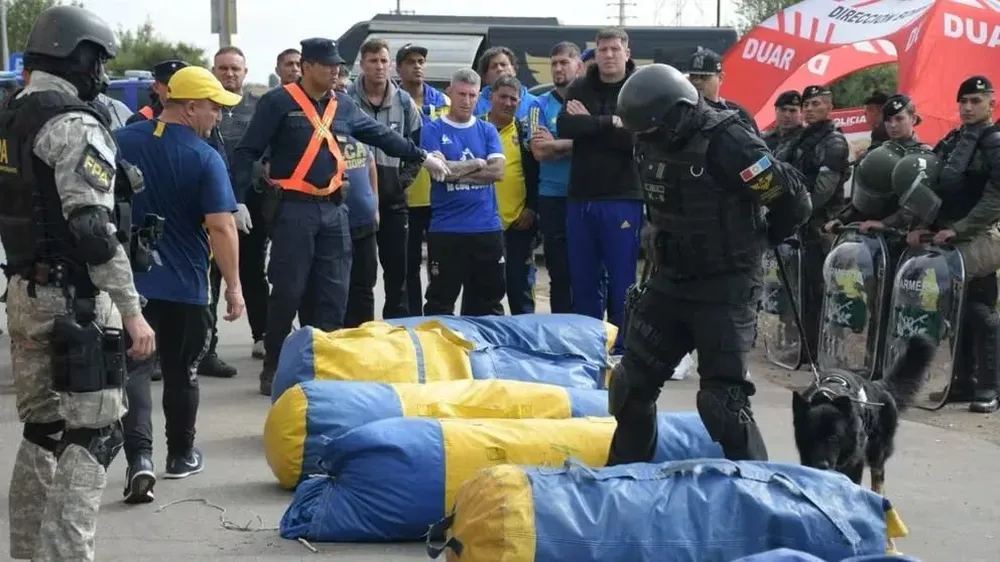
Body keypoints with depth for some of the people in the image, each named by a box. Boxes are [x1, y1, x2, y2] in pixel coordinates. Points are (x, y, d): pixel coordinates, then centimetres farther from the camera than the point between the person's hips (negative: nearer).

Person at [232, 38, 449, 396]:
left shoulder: (343, 105, 11)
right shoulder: (279, 102, -6)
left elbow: (381, 135, 21)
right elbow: (248, 152, -8)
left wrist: (423, 157, 22)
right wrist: (237, 200, -17)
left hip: (333, 208, 6)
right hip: (292, 208, -6)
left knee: (334, 292, 6)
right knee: (288, 291, -5)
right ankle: (273, 368, 7)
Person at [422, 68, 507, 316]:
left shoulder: (487, 131, 10)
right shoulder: (433, 130, 1)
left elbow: (498, 171, -4)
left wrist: (455, 171, -9)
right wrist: (477, 164, -3)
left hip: (487, 228, 3)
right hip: (446, 230, -3)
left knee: (487, 300, 10)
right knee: (440, 302, 3)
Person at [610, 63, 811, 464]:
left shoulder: (727, 143, -23)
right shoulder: (652, 142, 2)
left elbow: (792, 200, -19)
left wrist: (753, 241, -2)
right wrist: (662, 242, 12)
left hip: (725, 288, -8)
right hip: (670, 280, 8)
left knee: (722, 400, -10)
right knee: (632, 381, 13)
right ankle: (623, 475, 31)